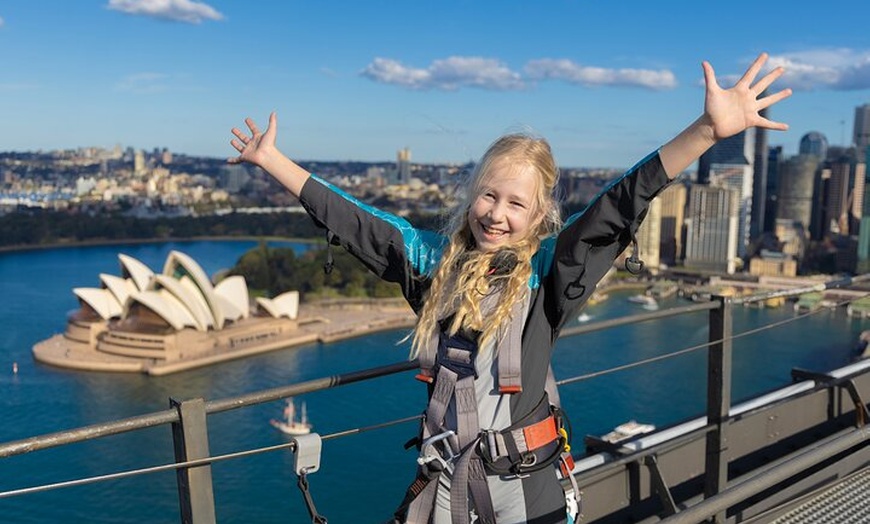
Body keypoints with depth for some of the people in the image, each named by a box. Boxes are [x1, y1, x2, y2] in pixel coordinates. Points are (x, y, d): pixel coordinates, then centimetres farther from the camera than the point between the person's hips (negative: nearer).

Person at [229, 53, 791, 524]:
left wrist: (709, 129, -32)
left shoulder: (546, 269, -10)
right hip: (442, 479, 3)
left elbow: (618, 208, -21)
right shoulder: (436, 258, -1)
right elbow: (352, 221, 5)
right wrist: (272, 159, 10)